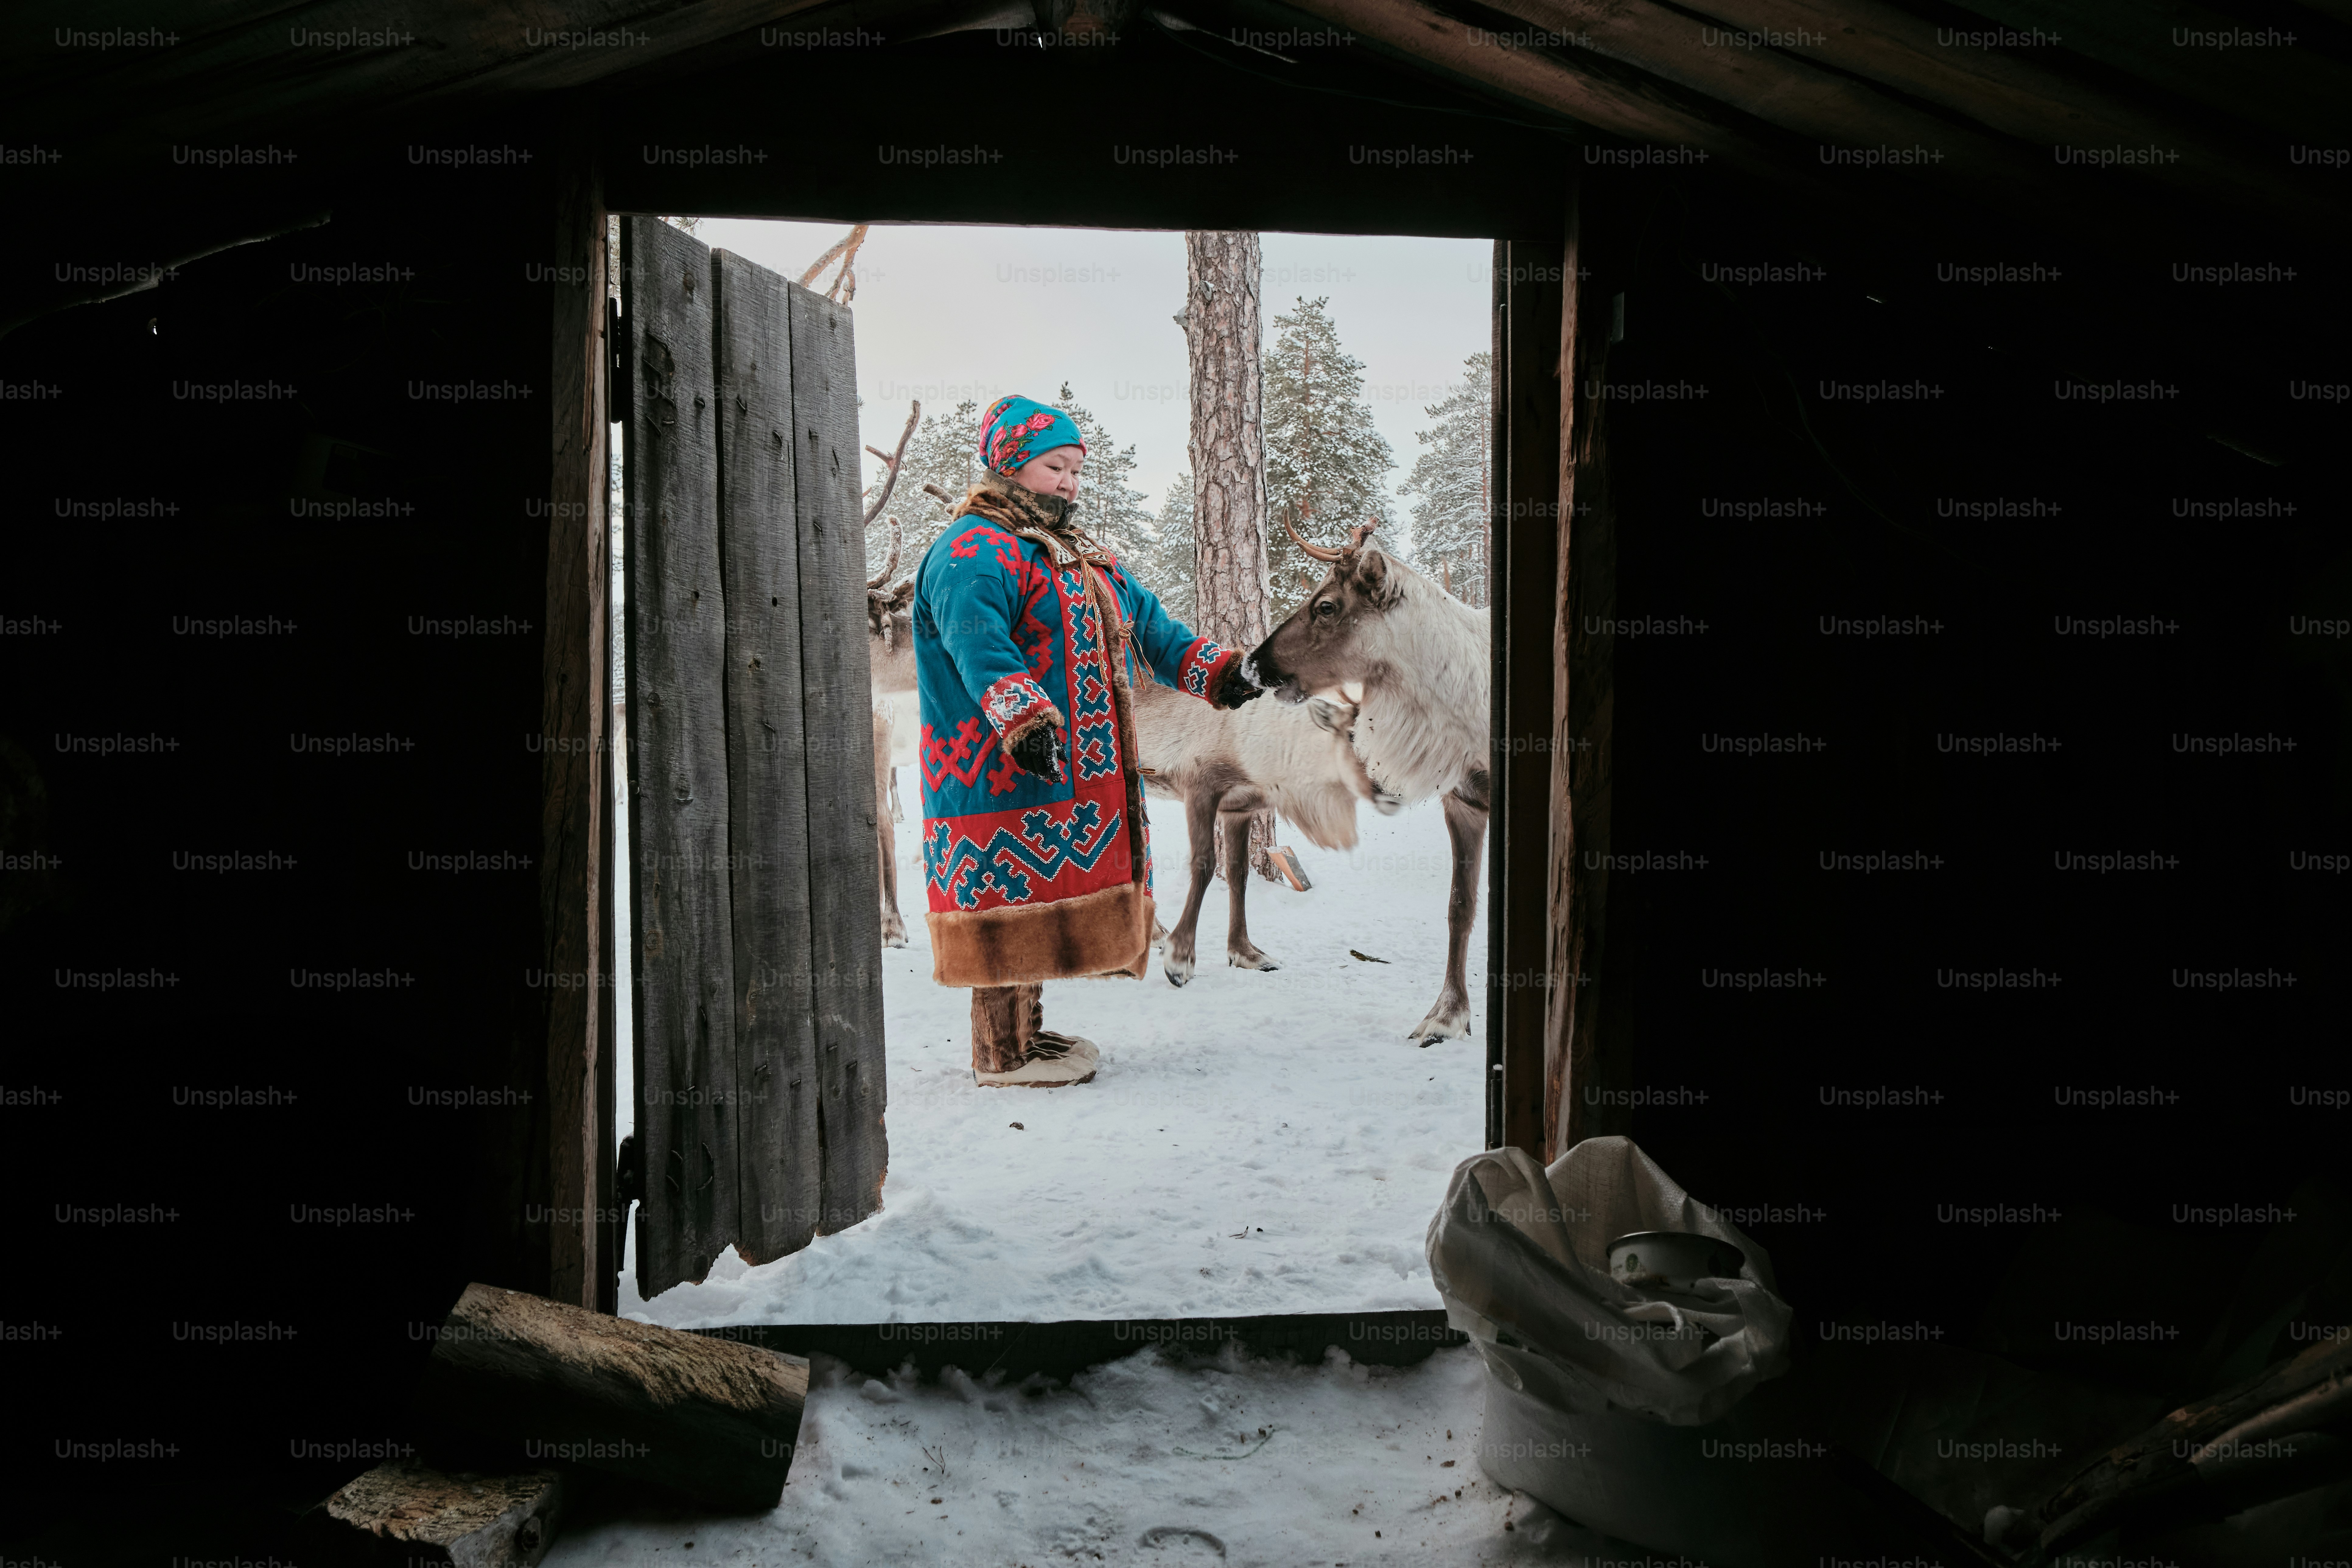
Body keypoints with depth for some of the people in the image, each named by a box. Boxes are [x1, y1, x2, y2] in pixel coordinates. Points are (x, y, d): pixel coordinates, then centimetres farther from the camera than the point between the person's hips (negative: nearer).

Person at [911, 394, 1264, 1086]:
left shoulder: (1086, 558, 23)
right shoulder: (973, 551, -9)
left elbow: (1147, 625, 23)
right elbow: (980, 646, -26)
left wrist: (1214, 671, 9)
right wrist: (1024, 717, -40)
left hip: (1082, 774, 9)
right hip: (1002, 772, -9)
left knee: (1040, 894, 15)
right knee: (1010, 896, -6)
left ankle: (1026, 1029, 28)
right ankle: (1002, 1054, 4)